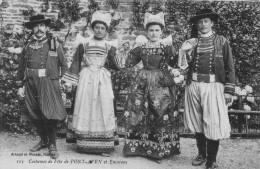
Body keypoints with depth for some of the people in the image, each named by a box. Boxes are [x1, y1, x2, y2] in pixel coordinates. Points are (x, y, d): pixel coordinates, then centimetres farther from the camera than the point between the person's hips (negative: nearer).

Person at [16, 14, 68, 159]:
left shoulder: (54, 43, 4)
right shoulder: (28, 45, 12)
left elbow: (64, 65, 9)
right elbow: (21, 67, 14)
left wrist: (58, 77, 3)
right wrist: (20, 85, 11)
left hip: (48, 83, -3)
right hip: (31, 83, 4)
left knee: (50, 114, -8)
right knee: (35, 115, 9)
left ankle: (52, 145, 5)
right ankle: (44, 141, 25)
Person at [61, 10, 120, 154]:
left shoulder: (109, 47, 6)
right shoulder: (84, 44, 5)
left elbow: (115, 67, 4)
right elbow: (76, 64, 8)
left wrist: (112, 58, -13)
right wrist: (71, 81, 5)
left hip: (103, 80, 0)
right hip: (86, 79, 0)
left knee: (103, 108, -2)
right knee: (85, 107, 0)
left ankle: (103, 145, 5)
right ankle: (84, 145, 8)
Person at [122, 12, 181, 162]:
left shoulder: (167, 46, 0)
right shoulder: (142, 46, 8)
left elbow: (175, 65, -8)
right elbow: (129, 65, 9)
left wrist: (170, 50, -14)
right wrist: (135, 49, 2)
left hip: (161, 84, -3)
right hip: (143, 82, 3)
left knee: (161, 115, -3)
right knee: (138, 113, 4)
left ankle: (161, 150, 11)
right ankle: (139, 146, 20)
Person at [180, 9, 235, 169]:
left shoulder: (221, 41, 5)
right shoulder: (192, 42, 12)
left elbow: (229, 67, 2)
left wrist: (229, 90, -4)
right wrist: (186, 52, -10)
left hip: (213, 86, -3)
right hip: (194, 85, 3)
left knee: (213, 124, -4)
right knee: (197, 123, 11)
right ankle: (201, 154, 27)